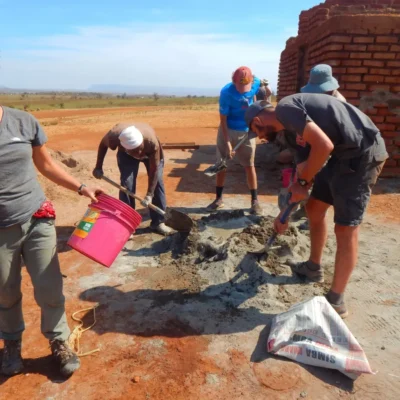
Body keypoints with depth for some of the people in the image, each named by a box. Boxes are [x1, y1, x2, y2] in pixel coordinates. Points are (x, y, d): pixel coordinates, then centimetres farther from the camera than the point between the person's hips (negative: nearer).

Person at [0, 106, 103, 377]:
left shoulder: (24, 121, -4)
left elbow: (46, 165, 8)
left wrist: (81, 188, 2)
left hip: (37, 221, 1)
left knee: (50, 289, 6)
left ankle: (59, 343, 30)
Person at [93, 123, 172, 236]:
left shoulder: (152, 141, -44)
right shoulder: (114, 135, -40)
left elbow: (154, 170, -32)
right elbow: (103, 145, -13)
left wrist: (149, 195, -34)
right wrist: (98, 167, -8)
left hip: (151, 153, 0)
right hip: (126, 155, 1)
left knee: (157, 182, -9)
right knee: (126, 184, -12)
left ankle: (158, 222, 3)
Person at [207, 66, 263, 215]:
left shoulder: (256, 83, -12)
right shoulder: (226, 92, -24)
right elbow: (223, 119, -20)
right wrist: (227, 142, -24)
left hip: (247, 131, 2)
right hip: (227, 130, -2)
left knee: (249, 166, 4)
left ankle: (255, 201, 12)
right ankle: (219, 198, 17)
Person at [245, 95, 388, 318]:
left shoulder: (284, 109, -11)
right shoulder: (295, 124, 18)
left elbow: (324, 145, -24)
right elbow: (303, 169, 22)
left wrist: (302, 182, -8)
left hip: (363, 152, -10)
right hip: (344, 153, 10)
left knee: (346, 228, -5)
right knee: (314, 208, 18)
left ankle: (336, 301, 9)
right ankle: (314, 267, 36)